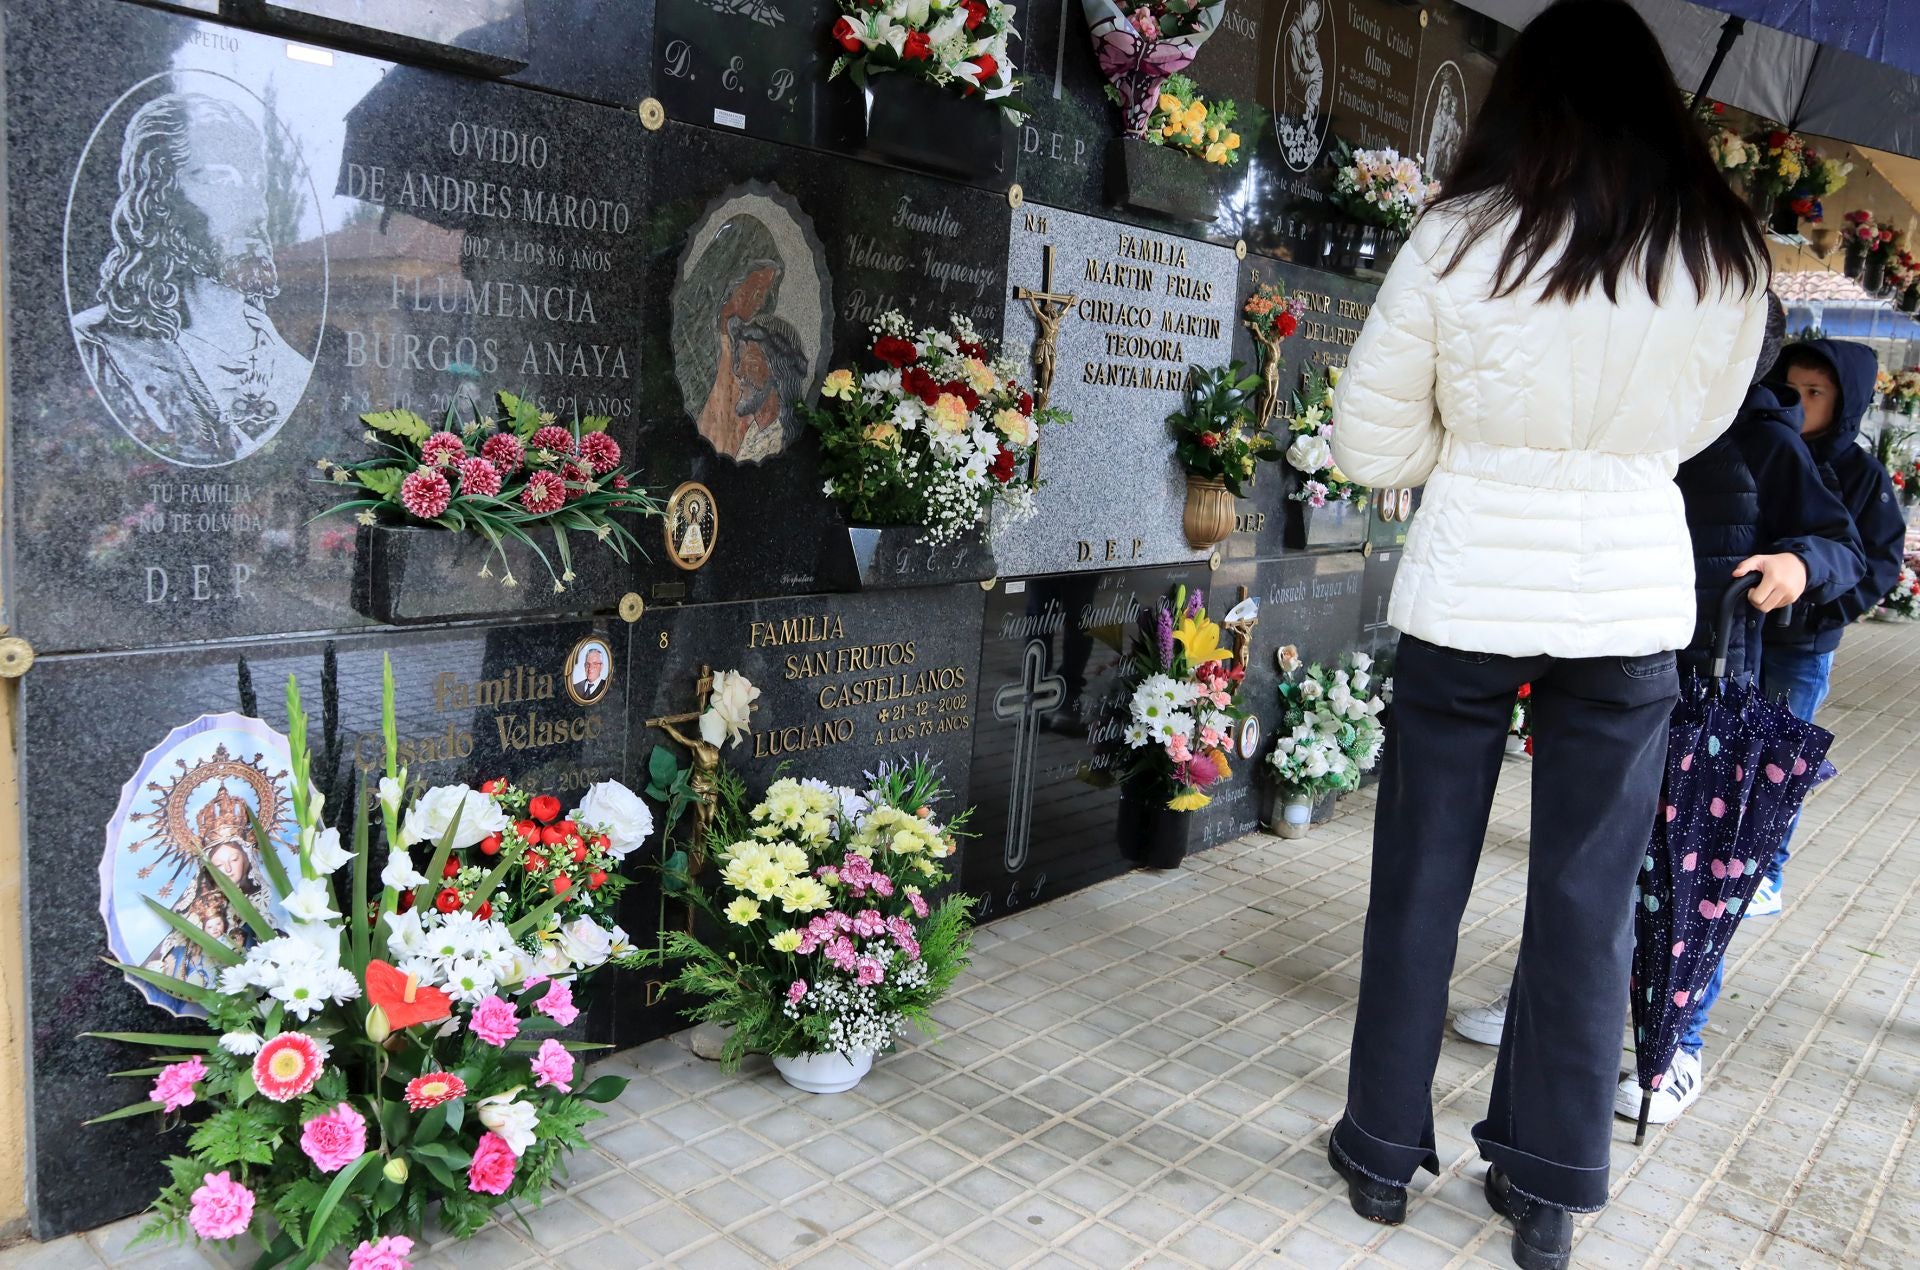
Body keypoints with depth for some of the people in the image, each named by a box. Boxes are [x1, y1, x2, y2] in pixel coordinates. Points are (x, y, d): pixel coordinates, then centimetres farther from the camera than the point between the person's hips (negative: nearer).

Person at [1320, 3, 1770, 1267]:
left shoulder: (1459, 238, -7)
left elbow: (1370, 443, -3)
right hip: (1634, 600, 2)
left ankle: (1385, 1150, 26)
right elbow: (1694, 426, 14)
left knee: (1421, 883, 11)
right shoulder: (1728, 256, 0)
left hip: (1469, 594, -2)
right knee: (1591, 903, 12)